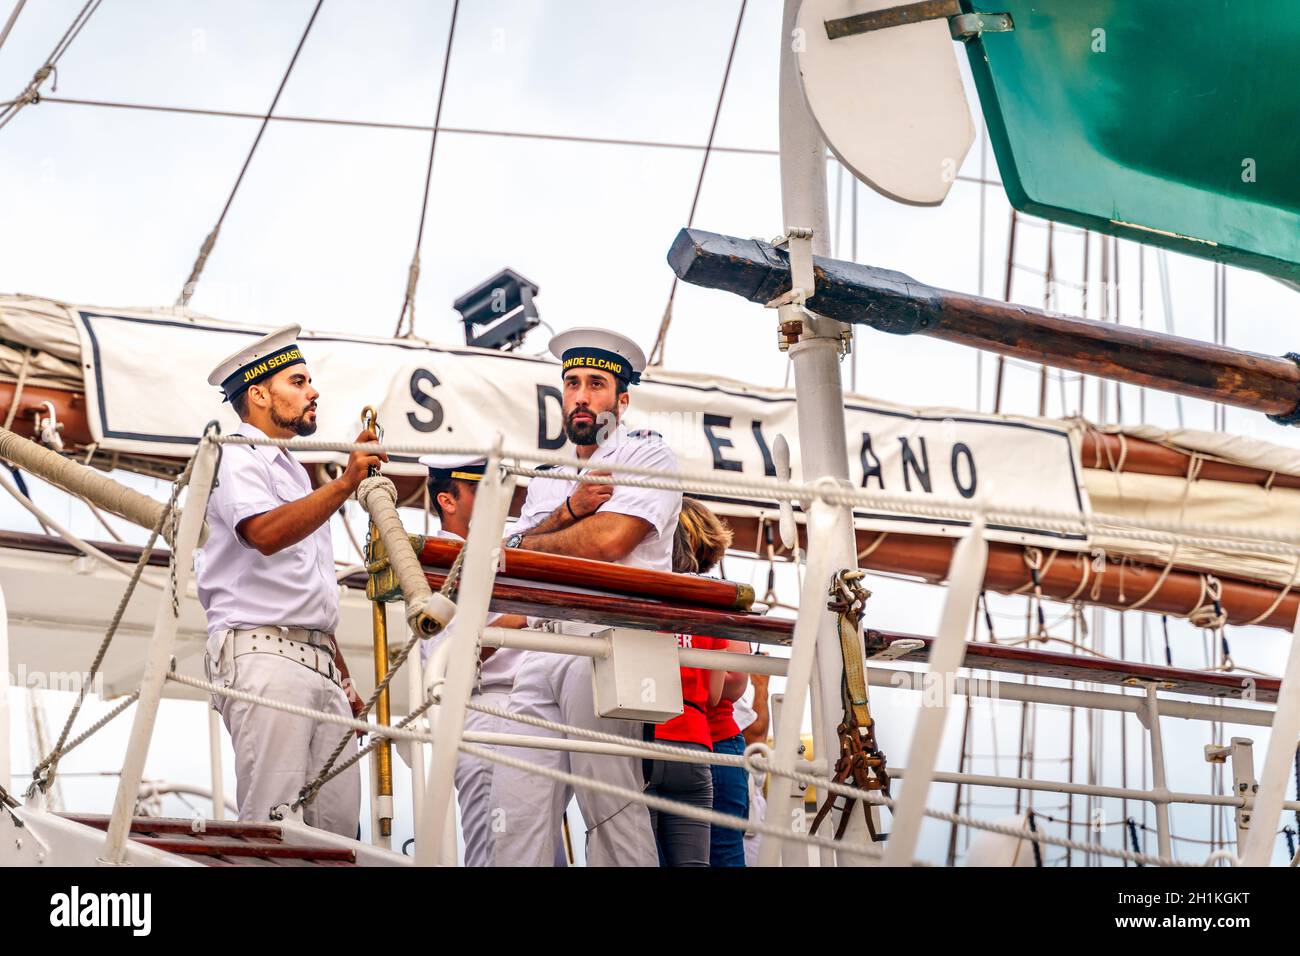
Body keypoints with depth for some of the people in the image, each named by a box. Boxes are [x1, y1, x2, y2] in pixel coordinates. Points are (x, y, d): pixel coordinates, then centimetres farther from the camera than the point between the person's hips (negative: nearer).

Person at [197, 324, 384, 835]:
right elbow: (264, 533, -23)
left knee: (337, 823, 0)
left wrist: (343, 678, 25)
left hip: (319, 661, 9)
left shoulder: (291, 470, 28)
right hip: (264, 654, -9)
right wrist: (345, 483, -29)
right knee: (273, 829, -14)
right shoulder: (235, 458, 0)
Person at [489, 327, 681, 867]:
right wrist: (572, 508, -6)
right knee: (517, 805, -3)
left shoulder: (647, 456, 5)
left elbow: (609, 540, -9)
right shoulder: (547, 479, 27)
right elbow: (517, 550, 12)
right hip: (542, 649, 6)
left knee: (611, 811, -9)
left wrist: (523, 550, 7)